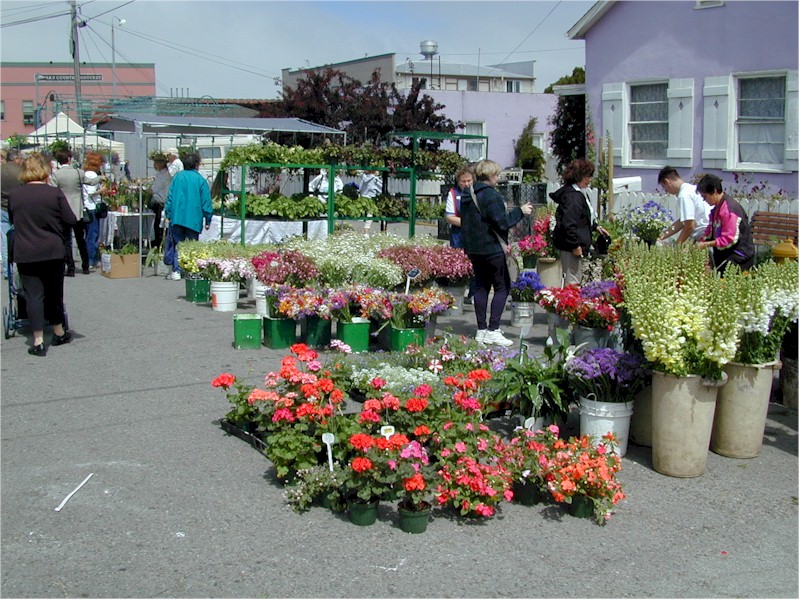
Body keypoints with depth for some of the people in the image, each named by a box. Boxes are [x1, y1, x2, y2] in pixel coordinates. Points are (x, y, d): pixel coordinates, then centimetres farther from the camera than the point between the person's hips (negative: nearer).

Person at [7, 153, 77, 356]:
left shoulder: (14, 194, -3)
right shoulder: (55, 193, -10)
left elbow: (12, 220, 12)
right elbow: (71, 220, -5)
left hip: (25, 254, 1)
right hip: (52, 251, 0)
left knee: (33, 295, 3)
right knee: (54, 293, 15)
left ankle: (38, 342, -1)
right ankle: (59, 333, 29)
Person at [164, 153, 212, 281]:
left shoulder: (177, 177, 5)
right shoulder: (201, 180, -3)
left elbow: (170, 197, 5)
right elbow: (206, 202, -2)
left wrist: (168, 214, 11)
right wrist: (208, 219, 4)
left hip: (177, 217, 2)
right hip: (194, 219, -2)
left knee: (177, 245, 8)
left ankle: (176, 271, 3)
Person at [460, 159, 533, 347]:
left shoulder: (468, 196, 11)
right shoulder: (491, 195, -16)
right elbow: (502, 223, -19)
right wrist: (520, 211, -8)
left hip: (473, 248, 8)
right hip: (492, 248, -8)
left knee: (481, 287, 12)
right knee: (502, 287, 0)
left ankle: (481, 330, 13)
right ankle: (493, 330, -5)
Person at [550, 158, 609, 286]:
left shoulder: (580, 194, 16)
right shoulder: (572, 196, -20)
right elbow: (568, 224, -25)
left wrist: (596, 227, 22)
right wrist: (575, 245, -23)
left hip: (576, 245, 11)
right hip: (571, 246, -11)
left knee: (575, 279, 16)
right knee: (572, 281, -8)